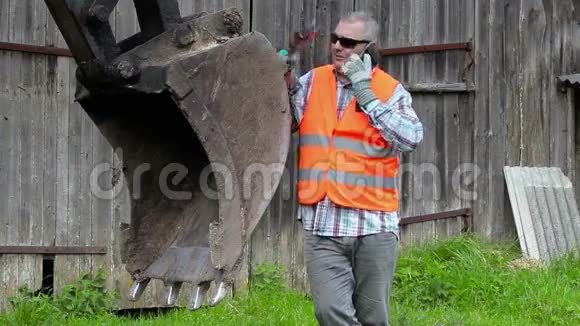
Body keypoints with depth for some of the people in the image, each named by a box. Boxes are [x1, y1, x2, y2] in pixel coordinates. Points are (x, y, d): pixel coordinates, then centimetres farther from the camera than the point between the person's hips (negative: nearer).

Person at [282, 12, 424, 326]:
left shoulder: (390, 91, 3)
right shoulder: (313, 82, 11)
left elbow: (412, 138, -14)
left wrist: (366, 94, -12)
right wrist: (288, 84, -8)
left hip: (374, 227, -1)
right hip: (323, 228, 1)